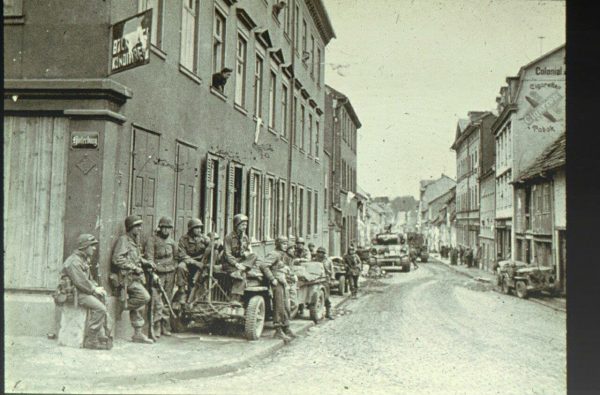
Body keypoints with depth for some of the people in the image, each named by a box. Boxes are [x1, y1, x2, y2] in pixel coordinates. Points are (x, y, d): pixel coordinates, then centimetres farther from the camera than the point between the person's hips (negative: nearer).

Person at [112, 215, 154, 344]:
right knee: (144, 297, -25)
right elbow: (117, 260, -19)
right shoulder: (123, 240, -9)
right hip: (127, 277, -9)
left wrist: (145, 263, 10)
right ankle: (125, 304, -3)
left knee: (138, 306, 8)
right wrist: (134, 267, -19)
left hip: (136, 277, 9)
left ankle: (138, 334, 14)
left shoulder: (135, 241, 19)